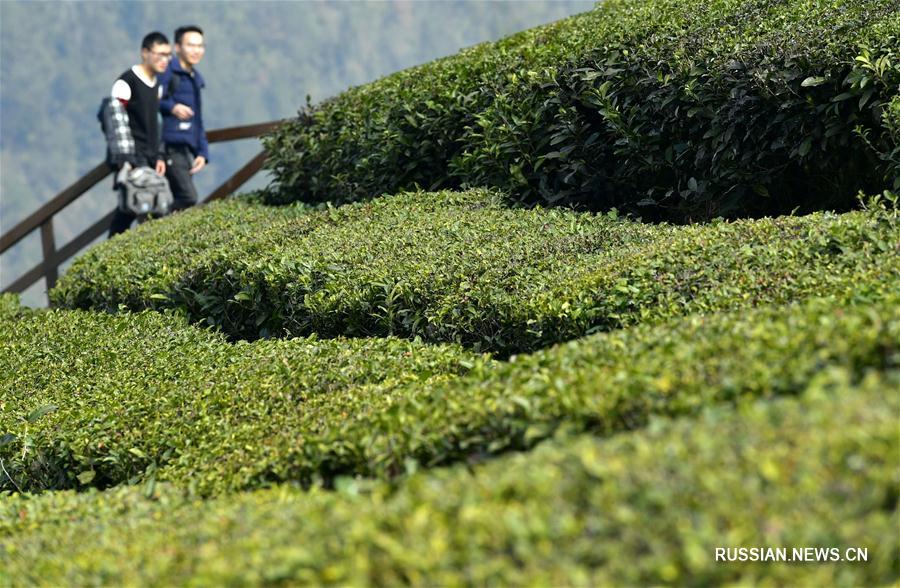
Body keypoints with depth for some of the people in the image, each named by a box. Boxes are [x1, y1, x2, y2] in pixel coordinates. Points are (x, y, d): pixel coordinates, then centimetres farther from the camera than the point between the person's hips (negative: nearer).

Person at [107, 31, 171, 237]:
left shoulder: (157, 85, 17)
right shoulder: (126, 82, -10)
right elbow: (118, 122, -13)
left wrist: (159, 156, 17)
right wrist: (124, 159, -18)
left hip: (149, 158, 8)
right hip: (132, 157, -8)